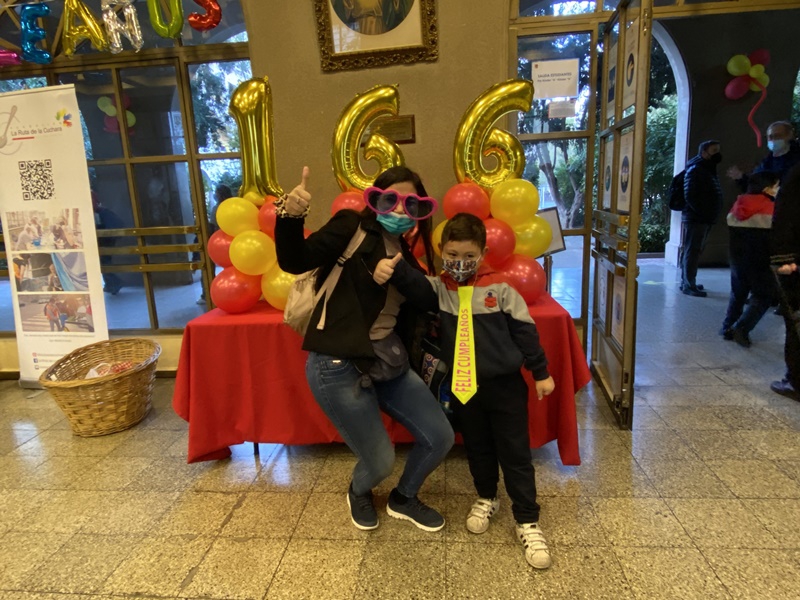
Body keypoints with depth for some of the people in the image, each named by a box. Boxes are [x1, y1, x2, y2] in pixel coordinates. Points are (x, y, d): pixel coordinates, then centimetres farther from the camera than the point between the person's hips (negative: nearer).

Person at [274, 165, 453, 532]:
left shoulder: (405, 254, 12)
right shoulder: (352, 228, -7)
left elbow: (408, 316, 15)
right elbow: (295, 262, -21)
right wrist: (290, 217, -36)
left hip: (389, 363, 7)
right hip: (339, 367, -7)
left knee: (440, 438, 8)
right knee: (380, 461, 0)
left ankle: (403, 499, 38)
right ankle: (359, 494, 39)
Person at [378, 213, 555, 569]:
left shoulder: (499, 289, -8)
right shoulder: (439, 289, -3)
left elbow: (524, 331, -3)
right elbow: (414, 285, -24)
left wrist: (541, 372, 1)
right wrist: (393, 269, -46)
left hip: (505, 385, -2)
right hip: (462, 387, 3)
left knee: (515, 453, 7)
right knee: (477, 449, 20)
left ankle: (527, 521, 21)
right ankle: (486, 498, 44)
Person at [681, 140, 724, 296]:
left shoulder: (708, 169, 18)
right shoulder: (695, 170, -11)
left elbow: (712, 195, 21)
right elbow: (690, 196, -20)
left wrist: (710, 214, 9)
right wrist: (704, 213, -20)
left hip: (704, 218, 9)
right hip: (695, 218, -9)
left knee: (693, 251, 13)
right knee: (692, 251, -6)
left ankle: (686, 282, 21)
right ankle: (689, 285, -3)